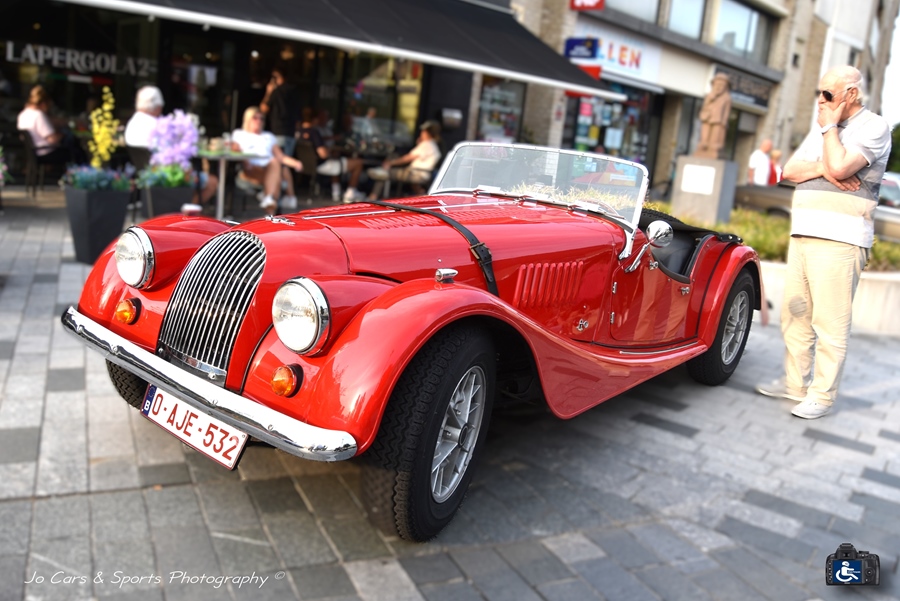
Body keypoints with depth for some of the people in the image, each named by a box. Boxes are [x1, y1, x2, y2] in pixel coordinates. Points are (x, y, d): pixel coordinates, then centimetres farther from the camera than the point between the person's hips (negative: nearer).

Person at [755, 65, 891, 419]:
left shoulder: (873, 127, -3)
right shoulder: (821, 129, 21)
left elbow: (839, 167, -19)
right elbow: (789, 171, 12)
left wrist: (830, 126, -5)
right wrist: (822, 168, -8)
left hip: (839, 241, -8)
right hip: (803, 235, 8)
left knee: (830, 322, -6)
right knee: (794, 313, 10)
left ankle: (822, 396, 0)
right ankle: (795, 383, 21)